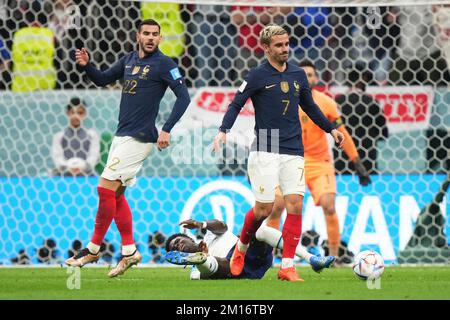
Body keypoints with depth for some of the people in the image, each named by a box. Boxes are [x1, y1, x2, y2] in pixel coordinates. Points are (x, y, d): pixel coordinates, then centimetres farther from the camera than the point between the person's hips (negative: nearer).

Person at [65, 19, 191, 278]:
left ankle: (93, 249, -1)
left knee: (106, 188, -10)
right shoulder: (129, 60, 13)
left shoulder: (163, 64, -9)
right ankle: (129, 251, 15)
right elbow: (102, 80, 22)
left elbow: (183, 97, -13)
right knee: (116, 194, 10)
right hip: (122, 135, 8)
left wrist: (166, 130, -20)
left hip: (139, 138, -8)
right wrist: (87, 65, 1)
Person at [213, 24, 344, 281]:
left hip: (294, 152, 4)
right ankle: (241, 248, 23)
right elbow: (236, 105, 0)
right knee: (264, 208, -6)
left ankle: (287, 267, -5)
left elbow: (310, 107, 25)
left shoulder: (298, 75, 11)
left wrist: (331, 129, 22)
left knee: (295, 204, -8)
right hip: (265, 151, -4)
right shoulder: (258, 75, -2)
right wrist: (223, 131, -14)